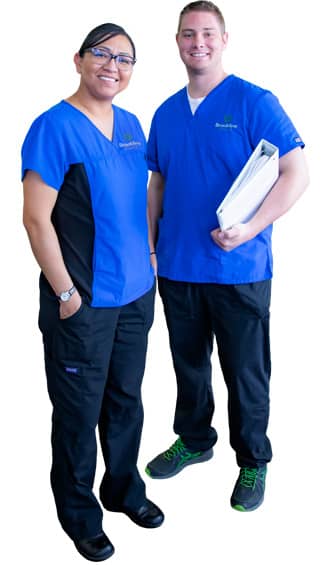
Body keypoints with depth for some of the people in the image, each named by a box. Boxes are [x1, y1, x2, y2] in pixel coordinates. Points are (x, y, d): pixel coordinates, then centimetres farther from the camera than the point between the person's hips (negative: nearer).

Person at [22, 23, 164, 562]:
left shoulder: (130, 125, 8)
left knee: (126, 399, 20)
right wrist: (66, 293, -15)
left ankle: (124, 488, 41)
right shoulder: (54, 128, -13)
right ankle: (79, 513, 30)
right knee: (80, 411, 8)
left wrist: (148, 257, 11)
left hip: (136, 294, 7)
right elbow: (36, 219, -16)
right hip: (83, 303, -6)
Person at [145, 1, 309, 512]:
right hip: (176, 268, 5)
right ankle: (194, 440, 40)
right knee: (188, 364, 19)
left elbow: (297, 174, -13)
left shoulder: (254, 102, -7)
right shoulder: (166, 113, 10)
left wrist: (249, 229, -23)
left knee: (246, 373, 7)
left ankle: (253, 462, 27)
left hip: (239, 271, -5)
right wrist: (148, 247, 9)